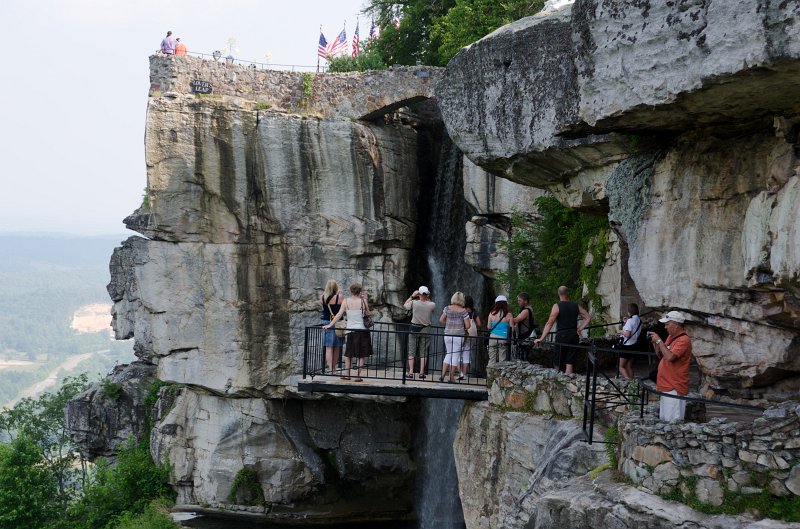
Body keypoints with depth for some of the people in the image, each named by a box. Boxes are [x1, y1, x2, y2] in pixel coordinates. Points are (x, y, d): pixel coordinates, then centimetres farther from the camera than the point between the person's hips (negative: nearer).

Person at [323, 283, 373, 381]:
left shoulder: (346, 301, -2)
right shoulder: (363, 301, -6)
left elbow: (339, 315, -6)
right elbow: (368, 314, 5)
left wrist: (329, 325, -4)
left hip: (350, 330, 2)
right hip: (362, 330, -2)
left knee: (348, 353, 16)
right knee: (361, 355, 4)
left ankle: (346, 374, 17)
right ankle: (357, 376, -1)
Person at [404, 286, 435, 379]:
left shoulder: (414, 303, -11)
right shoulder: (432, 305, -10)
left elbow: (405, 305, 8)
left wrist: (412, 296, 12)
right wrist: (428, 299, 11)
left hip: (414, 328, 0)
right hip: (426, 329, 1)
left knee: (411, 352, 7)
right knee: (423, 353, 6)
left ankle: (411, 371, 3)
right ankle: (422, 372, 4)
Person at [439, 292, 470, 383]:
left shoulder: (447, 308, 0)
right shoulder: (463, 311, -8)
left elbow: (441, 320, 1)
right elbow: (467, 326, -8)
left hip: (447, 334, 3)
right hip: (458, 335, -3)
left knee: (449, 354, 17)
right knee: (455, 356, 6)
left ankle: (442, 375, 10)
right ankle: (452, 378, 9)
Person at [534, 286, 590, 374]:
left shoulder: (557, 306, -6)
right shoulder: (576, 306, 8)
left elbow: (549, 323, -10)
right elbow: (588, 317, 12)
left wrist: (541, 339, -10)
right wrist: (580, 329, 11)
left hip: (562, 335, -4)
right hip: (574, 335, 4)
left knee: (558, 363, 4)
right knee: (570, 363, 2)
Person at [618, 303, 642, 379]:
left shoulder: (630, 320, -18)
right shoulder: (639, 320, 7)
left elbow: (627, 334, -23)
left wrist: (622, 331, -4)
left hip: (627, 346, -8)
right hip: (635, 345, 8)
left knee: (621, 366, 0)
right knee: (629, 367, 15)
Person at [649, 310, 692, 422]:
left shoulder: (683, 340, -16)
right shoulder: (671, 337, 14)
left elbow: (670, 357, -28)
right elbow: (660, 355, 21)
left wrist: (659, 341, -18)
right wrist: (654, 342, 6)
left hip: (675, 388, -10)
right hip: (667, 386, 10)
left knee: (673, 421, -9)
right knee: (664, 420, 15)